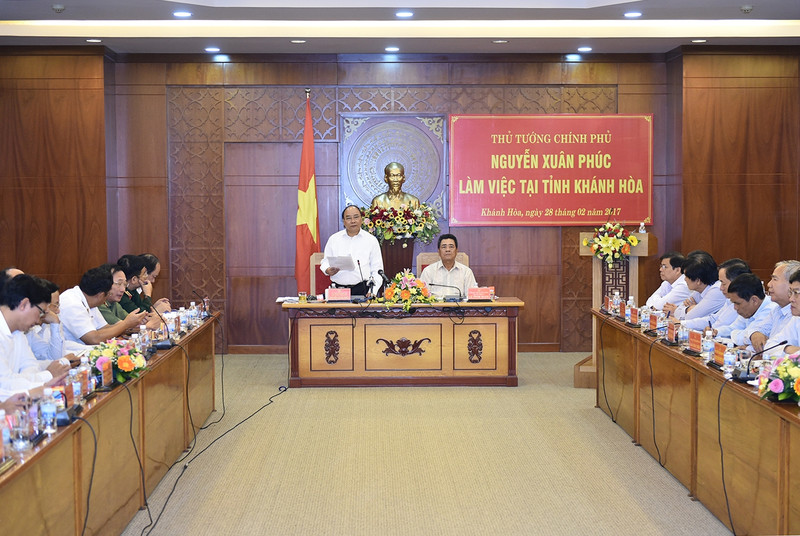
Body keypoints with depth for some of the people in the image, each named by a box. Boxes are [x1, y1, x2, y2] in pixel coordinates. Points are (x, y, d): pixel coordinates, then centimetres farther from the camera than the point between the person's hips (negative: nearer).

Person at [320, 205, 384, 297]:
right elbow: (325, 261, 20)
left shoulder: (371, 240, 10)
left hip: (362, 289, -1)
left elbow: (377, 269, 8)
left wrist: (373, 292, -5)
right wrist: (328, 270, -4)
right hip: (338, 289, 1)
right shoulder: (333, 239, 15)